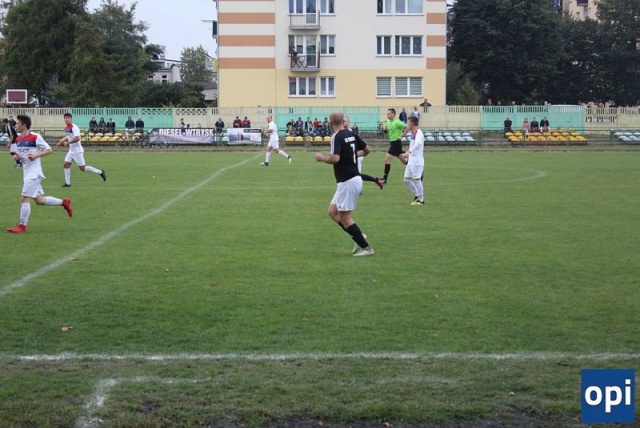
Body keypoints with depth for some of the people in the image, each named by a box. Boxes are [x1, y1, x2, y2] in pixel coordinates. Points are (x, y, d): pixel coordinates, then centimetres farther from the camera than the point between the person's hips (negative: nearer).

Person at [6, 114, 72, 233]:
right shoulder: (18, 139, 9)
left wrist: (36, 155, -23)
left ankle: (22, 226, 0)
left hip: (34, 173, -8)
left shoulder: (35, 137, -13)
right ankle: (64, 202, 30)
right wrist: (16, 156, 1)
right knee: (40, 200, 13)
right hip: (26, 173, 8)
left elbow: (49, 150, -9)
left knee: (24, 199, -9)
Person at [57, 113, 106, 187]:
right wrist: (61, 142, 14)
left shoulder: (74, 127, -18)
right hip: (71, 150, 9)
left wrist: (67, 143, -23)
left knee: (82, 168, -6)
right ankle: (67, 183, 8)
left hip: (77, 151, -9)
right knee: (66, 165, 2)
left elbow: (77, 138, -29)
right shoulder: (66, 128, 10)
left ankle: (100, 172, 6)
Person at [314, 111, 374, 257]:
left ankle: (366, 247, 3)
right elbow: (366, 150, 18)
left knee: (344, 217, 0)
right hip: (354, 179, 9)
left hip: (347, 182, -9)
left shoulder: (337, 137, -16)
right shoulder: (351, 134, 8)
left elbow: (335, 158, -29)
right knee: (332, 211, 15)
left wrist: (321, 157, -10)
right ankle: (359, 236, 12)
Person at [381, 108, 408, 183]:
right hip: (392, 142, 9)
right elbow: (387, 132, 20)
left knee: (387, 159, -12)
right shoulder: (388, 122, 10)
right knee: (404, 161, 15)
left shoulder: (397, 122, -15)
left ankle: (385, 179, -8)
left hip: (396, 143, -9)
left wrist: (401, 135, -19)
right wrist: (384, 129, -1)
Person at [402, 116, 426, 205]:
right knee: (406, 179, 9)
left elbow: (418, 143, -35)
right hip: (411, 161, 9)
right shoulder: (412, 133, 13)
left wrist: (409, 151, -45)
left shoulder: (419, 133, -16)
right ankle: (417, 195, 22)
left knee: (417, 180, -4)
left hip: (417, 161, -9)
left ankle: (421, 200, 7)